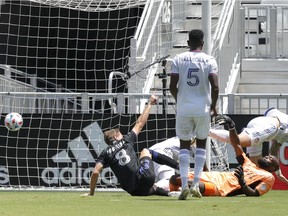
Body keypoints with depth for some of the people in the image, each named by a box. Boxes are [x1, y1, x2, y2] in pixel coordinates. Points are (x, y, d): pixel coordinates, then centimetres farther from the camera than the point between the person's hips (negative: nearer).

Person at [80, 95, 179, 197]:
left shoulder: (105, 153, 11)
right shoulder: (126, 141, 11)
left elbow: (95, 172, -2)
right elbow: (140, 124, 20)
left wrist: (91, 193, 7)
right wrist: (150, 104, 32)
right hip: (145, 178, 0)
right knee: (146, 151, 32)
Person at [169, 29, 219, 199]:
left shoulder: (179, 59, -1)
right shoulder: (209, 61, -4)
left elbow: (172, 86, -4)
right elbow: (215, 87, -12)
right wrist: (213, 106, 4)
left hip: (184, 108, 0)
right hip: (203, 108, 0)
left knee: (184, 145, 9)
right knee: (201, 143, 15)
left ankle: (184, 185, -4)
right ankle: (196, 184, 4)